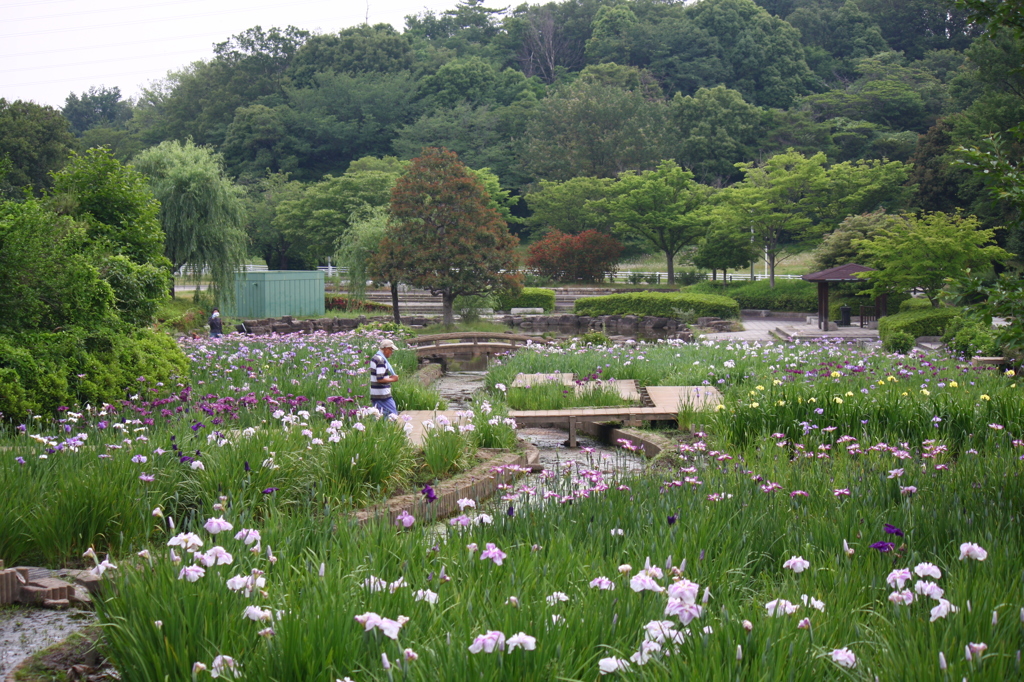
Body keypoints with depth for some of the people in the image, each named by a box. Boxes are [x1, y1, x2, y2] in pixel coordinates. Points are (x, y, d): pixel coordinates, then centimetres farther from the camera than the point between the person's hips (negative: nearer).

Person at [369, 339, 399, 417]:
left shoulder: (375, 357, 14)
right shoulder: (381, 360, -18)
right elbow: (380, 379, -23)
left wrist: (389, 377, 12)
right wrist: (393, 379, -10)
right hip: (382, 395, -10)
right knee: (393, 414, -7)